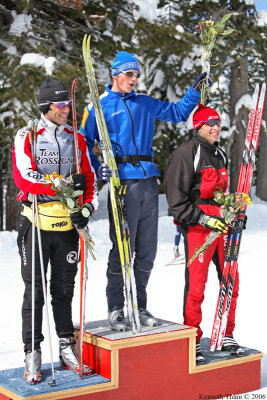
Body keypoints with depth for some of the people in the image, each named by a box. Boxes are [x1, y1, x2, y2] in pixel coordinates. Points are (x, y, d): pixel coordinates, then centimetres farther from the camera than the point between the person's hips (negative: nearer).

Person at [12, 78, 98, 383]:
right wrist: (65, 185, -17)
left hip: (68, 224, 3)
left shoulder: (77, 139, 11)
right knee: (34, 291, 2)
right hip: (36, 223, -3)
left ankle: (66, 349, 18)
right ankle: (32, 353, 9)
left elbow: (89, 178, 13)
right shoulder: (26, 137, -2)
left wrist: (87, 207, -5)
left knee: (64, 289, 10)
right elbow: (24, 178, -14)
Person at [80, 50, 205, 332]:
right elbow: (84, 144, 3)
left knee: (147, 251, 7)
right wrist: (97, 167, -14)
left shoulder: (146, 104, 19)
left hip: (148, 182, 5)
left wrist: (195, 91, 15)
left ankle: (140, 306, 19)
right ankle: (115, 309, 7)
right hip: (122, 183, -5)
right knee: (123, 249, -6)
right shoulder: (99, 106, 4)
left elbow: (178, 112, 28)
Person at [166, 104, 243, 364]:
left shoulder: (219, 153, 19)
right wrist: (204, 219, -18)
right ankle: (193, 341, 7)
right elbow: (176, 199, -12)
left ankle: (226, 336, 23)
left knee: (231, 282, 9)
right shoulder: (186, 153, -7)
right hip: (198, 226, -8)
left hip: (222, 224, 8)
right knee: (196, 285, -5)